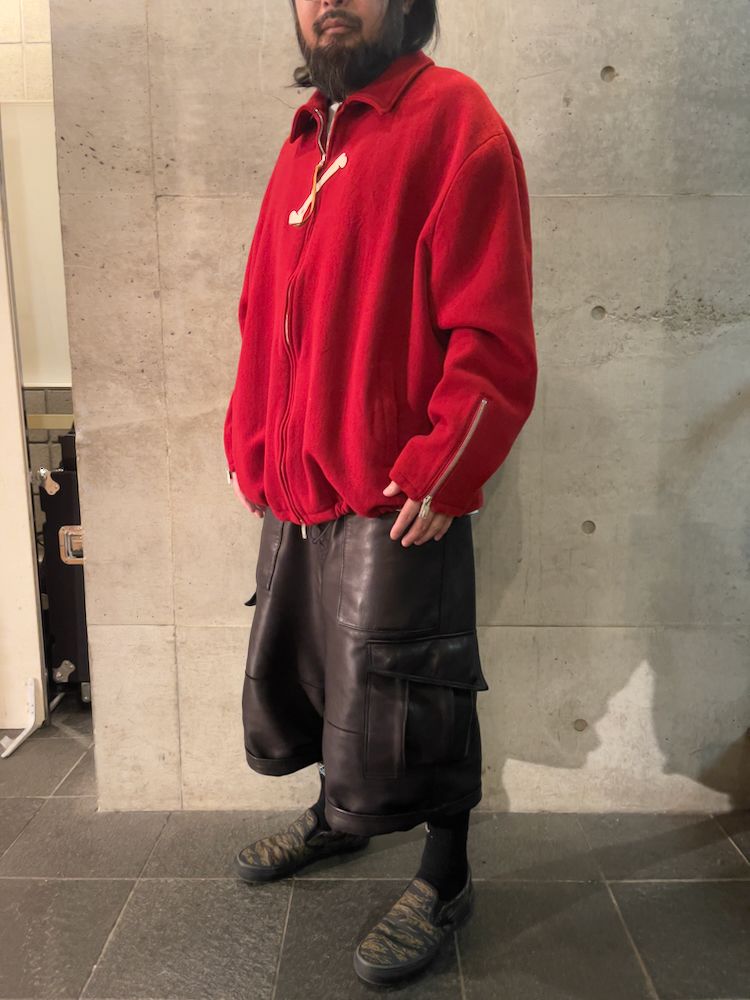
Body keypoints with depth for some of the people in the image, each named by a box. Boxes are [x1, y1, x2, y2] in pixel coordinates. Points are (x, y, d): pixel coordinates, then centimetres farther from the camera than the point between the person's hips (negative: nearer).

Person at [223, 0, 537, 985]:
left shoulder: (453, 118, -5)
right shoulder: (304, 144, 18)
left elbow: (492, 333, -13)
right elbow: (263, 318, 17)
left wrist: (439, 473, -18)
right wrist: (251, 450, 11)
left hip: (397, 499, -8)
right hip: (296, 495, 8)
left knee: (394, 694, 2)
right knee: (291, 671, 20)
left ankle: (446, 876, 29)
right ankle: (337, 816, 47)